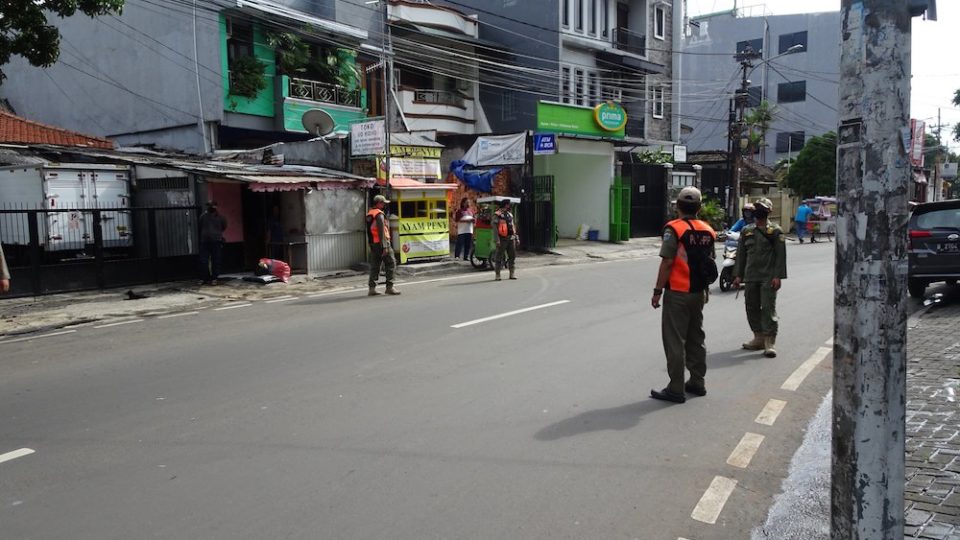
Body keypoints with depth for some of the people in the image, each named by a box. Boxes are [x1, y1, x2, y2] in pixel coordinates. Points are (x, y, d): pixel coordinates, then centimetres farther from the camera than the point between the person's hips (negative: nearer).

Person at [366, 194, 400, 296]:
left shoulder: (369, 214, 14)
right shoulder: (379, 214, -13)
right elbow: (381, 231, -19)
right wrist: (384, 246, -20)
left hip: (372, 244, 8)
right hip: (381, 243, -8)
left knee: (374, 266, 10)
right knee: (390, 264, 0)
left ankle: (372, 288, 7)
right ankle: (389, 287, -1)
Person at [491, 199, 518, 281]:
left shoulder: (510, 214, 15)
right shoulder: (497, 215, -7)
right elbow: (494, 227, -12)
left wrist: (516, 237, 15)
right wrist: (497, 240, -19)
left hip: (511, 238, 7)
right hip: (502, 239, -7)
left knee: (512, 256, 6)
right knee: (499, 257, -1)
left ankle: (512, 274, 12)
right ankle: (497, 275, 6)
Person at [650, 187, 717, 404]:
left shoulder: (674, 229, -14)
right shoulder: (708, 231, 7)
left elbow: (667, 263, -18)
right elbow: (709, 263, 13)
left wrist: (657, 291, -12)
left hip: (677, 294, -7)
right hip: (699, 292, 7)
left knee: (674, 341, -2)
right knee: (696, 339, 18)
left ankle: (676, 389, 1)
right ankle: (697, 383, 26)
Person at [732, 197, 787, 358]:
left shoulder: (775, 230, 0)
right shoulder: (747, 230, 14)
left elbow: (780, 255, -4)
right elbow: (741, 253, 15)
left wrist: (777, 276, -12)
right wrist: (738, 275, 9)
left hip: (768, 278, -5)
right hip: (750, 277, 5)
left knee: (768, 309, -7)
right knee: (752, 307, 7)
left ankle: (770, 342, -4)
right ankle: (759, 338, 19)